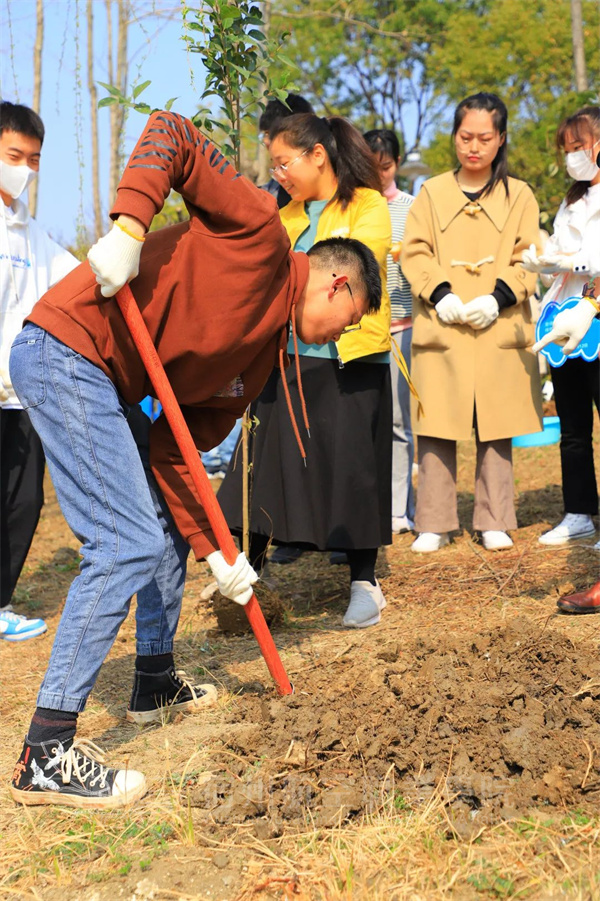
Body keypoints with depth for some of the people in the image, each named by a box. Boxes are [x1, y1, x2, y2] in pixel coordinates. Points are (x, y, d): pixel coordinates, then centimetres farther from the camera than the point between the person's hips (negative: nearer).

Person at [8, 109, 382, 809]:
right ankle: (46, 756, -10)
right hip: (64, 350, -10)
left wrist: (212, 552, 6)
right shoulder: (261, 234, -5)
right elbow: (170, 134, -11)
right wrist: (129, 226, -26)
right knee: (128, 545, -14)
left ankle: (155, 685, 38)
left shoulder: (264, 353, 16)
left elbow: (179, 448, 12)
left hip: (103, 385, 10)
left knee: (167, 529, 19)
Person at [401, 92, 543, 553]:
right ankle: (434, 524, 7)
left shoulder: (518, 195, 11)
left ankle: (495, 523, 12)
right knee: (435, 429, -1)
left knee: (496, 429, 2)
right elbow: (414, 252, 4)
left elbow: (528, 258, 4)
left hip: (500, 328, 0)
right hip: (441, 326, 0)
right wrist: (440, 295, -12)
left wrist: (498, 298, -12)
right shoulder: (432, 192, 11)